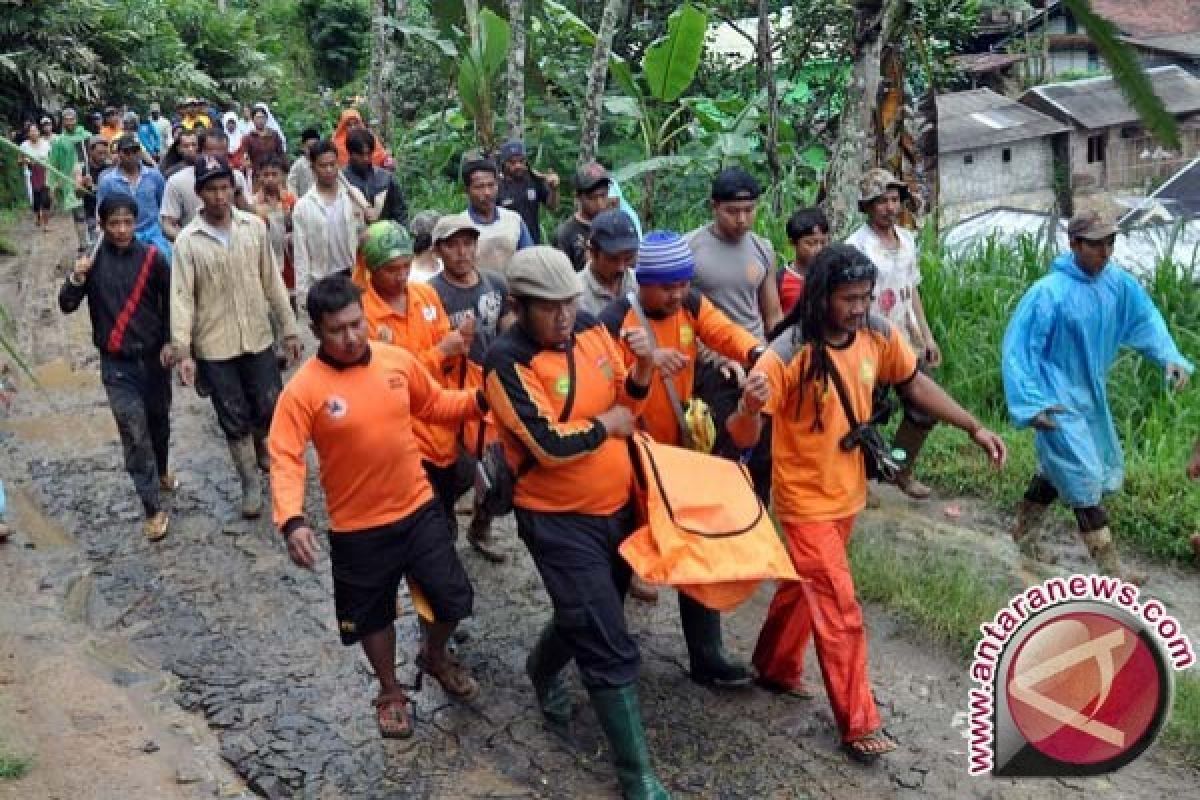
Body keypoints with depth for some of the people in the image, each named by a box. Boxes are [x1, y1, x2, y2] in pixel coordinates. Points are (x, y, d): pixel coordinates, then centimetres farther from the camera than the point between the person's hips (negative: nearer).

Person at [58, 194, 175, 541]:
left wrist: (170, 341, -3)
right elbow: (67, 306, -3)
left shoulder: (153, 257, -6)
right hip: (116, 364, -1)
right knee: (133, 433, -7)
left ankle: (161, 472, 47)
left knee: (159, 420, 19)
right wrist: (76, 278, -21)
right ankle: (153, 509, -3)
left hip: (154, 356, 1)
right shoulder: (92, 260, -4)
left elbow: (171, 302, 5)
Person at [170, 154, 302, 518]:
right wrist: (182, 351, -18)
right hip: (214, 346, -2)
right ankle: (251, 483, 25)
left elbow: (272, 281, 4)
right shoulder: (187, 241, -9)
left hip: (258, 338, 2)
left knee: (271, 409, 9)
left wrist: (290, 329, 4)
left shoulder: (254, 226, -2)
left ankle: (258, 442, 43)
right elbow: (181, 296, -11)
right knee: (234, 419, 8)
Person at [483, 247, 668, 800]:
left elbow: (626, 403, 8)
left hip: (618, 505, 7)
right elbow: (550, 444, -27)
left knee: (588, 617, 25)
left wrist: (642, 368, -13)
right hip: (560, 521, -7)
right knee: (610, 649, -5)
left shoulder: (590, 329, -1)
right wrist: (606, 425, -12)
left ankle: (543, 670, 56)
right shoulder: (507, 361, -21)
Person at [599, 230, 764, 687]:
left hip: (680, 448, 5)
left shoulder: (692, 305, -4)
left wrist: (759, 355, -41)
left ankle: (706, 657, 20)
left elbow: (726, 334, -20)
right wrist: (645, 364, -44)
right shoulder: (615, 322, -20)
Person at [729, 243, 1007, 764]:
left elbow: (915, 384, 8)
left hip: (847, 493, 6)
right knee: (840, 612, -1)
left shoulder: (878, 335, -10)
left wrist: (974, 429, 5)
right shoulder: (787, 355, -27)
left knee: (806, 589, 24)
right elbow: (743, 438, -26)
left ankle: (774, 668, 47)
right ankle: (858, 725, 14)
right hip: (806, 502, -6)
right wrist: (750, 408, -49)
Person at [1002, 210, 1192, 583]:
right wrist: (1030, 404, -25)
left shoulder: (1118, 282, -5)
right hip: (1057, 401, -7)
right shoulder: (1048, 293, -23)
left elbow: (1146, 320, 4)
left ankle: (1023, 530, 39)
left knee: (1060, 470, 20)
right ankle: (1110, 567, 3)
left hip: (1091, 397, 7)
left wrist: (1171, 357, -14)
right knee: (1085, 479, -5)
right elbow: (1017, 349, -20)